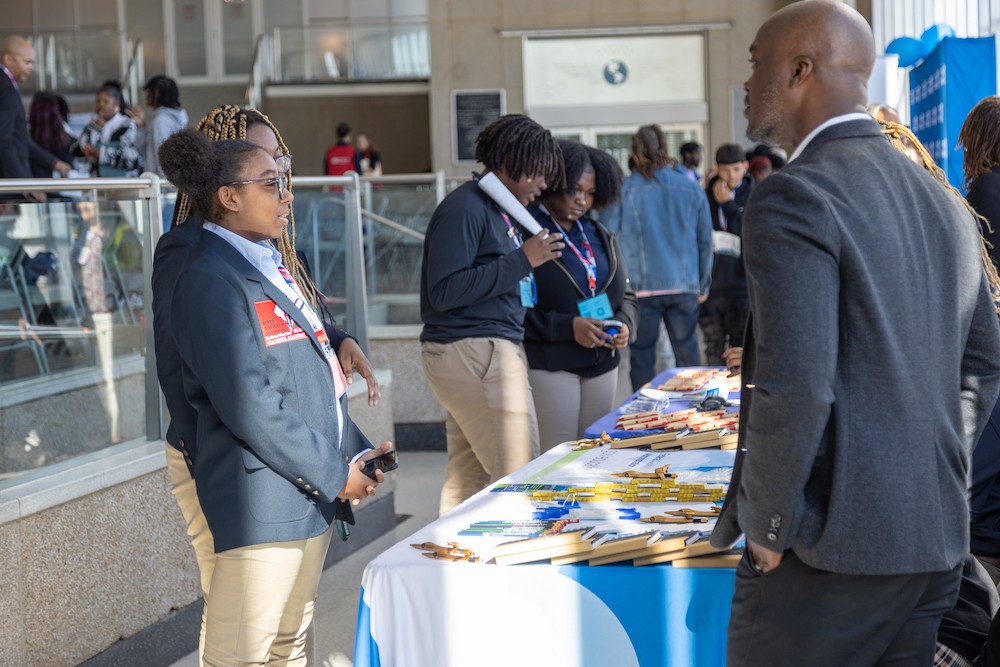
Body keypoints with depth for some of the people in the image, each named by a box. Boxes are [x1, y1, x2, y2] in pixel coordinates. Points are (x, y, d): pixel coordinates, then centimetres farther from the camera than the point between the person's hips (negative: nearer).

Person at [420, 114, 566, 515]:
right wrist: (522, 260, -19)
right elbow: (444, 291, -20)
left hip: (494, 347, 10)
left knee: (469, 476, 12)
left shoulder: (497, 209, 19)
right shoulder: (463, 208, -12)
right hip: (472, 353, -10)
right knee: (521, 473, -11)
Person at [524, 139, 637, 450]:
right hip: (550, 365, -6)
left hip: (602, 364, 7)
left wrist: (624, 324, -2)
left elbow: (626, 293, 21)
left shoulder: (600, 236, 16)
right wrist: (566, 327, -20)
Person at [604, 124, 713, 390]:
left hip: (640, 288, -2)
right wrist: (703, 286, 18)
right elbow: (705, 242, 8)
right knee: (688, 358, 10)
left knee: (642, 361, 6)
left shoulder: (623, 191, -5)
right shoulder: (692, 190, 2)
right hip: (684, 286, 2)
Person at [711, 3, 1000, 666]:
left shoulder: (795, 201, -15)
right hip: (936, 545, 8)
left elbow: (794, 389, -23)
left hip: (831, 553, -8)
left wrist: (767, 527, -12)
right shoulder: (944, 203, 12)